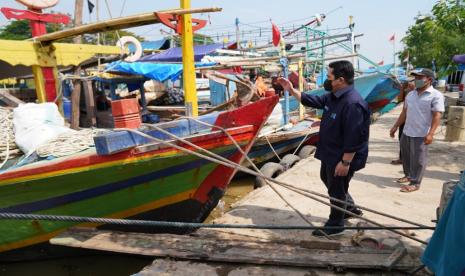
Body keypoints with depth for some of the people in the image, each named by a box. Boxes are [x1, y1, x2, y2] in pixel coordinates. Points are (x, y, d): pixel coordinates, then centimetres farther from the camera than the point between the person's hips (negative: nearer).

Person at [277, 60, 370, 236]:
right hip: (330, 153, 10)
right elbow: (312, 101, 16)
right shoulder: (333, 97, 1)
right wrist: (291, 90, 10)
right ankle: (350, 208, 47)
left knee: (336, 189, 7)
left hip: (342, 158, -10)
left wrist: (345, 162, -27)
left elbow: (353, 138, -30)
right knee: (327, 178, 28)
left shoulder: (353, 103, -30)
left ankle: (335, 224, 30)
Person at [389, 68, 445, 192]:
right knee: (406, 156, 16)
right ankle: (408, 175, 35)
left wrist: (430, 134, -23)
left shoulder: (436, 95, -9)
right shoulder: (410, 94, 11)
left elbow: (437, 116, -15)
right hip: (406, 132, 7)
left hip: (421, 135, -6)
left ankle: (415, 183, 12)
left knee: (417, 160, 1)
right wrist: (395, 127, 15)